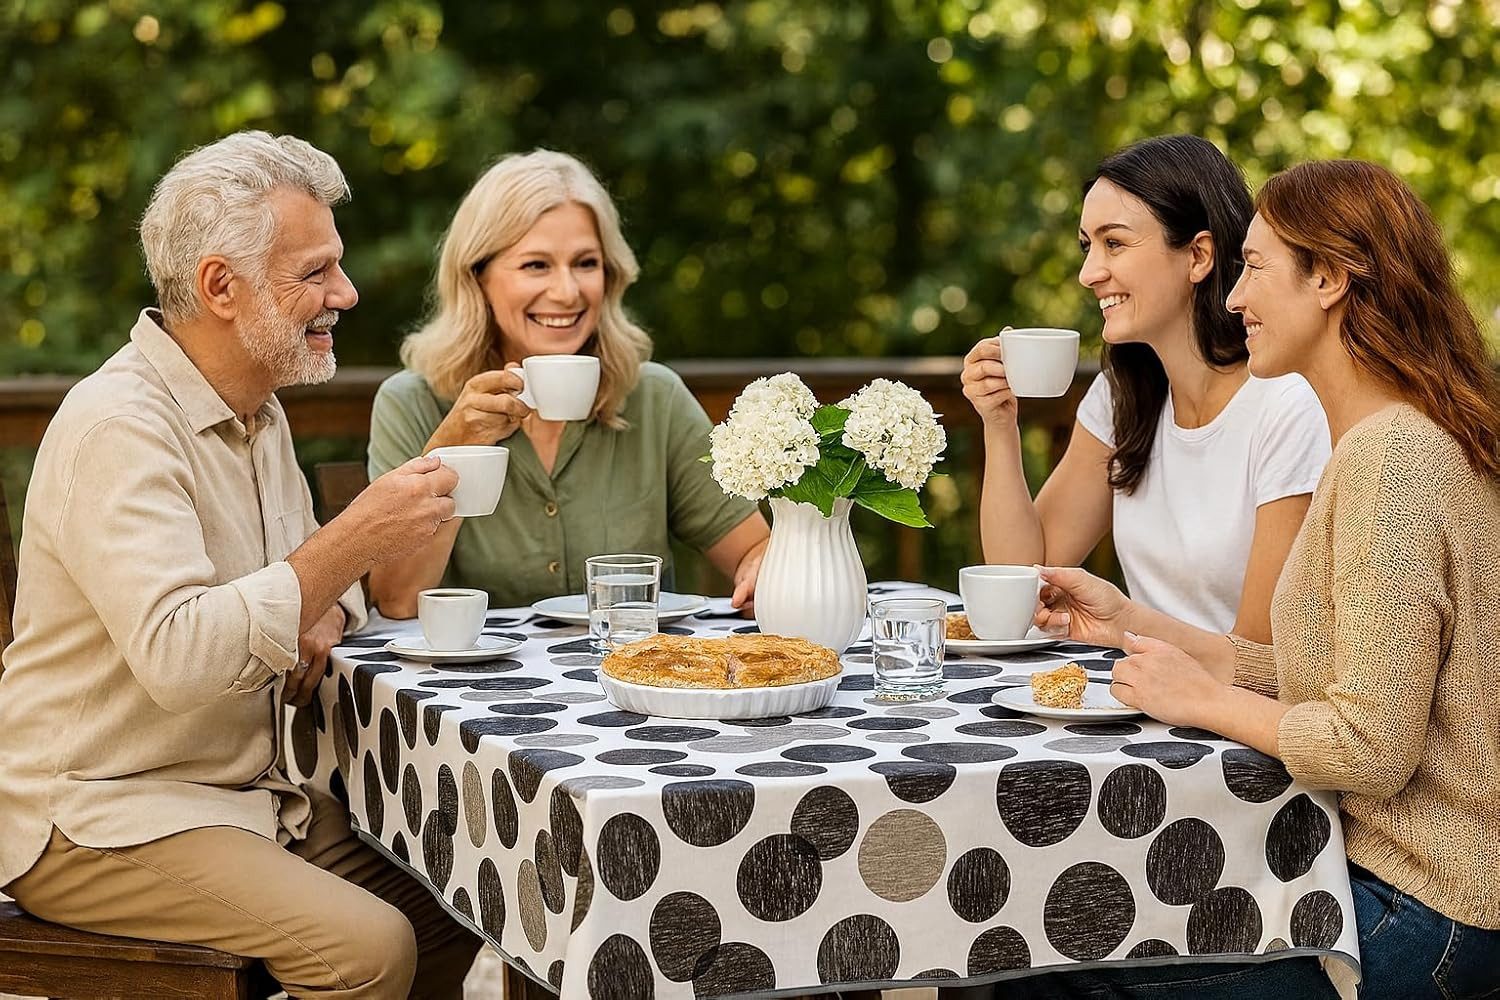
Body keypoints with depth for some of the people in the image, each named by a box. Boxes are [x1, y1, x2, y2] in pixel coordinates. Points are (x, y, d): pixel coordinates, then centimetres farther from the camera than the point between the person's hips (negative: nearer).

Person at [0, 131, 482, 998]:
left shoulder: (259, 412, 11)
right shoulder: (118, 426, -19)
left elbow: (310, 571, 25)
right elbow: (177, 656, -31)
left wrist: (321, 618, 0)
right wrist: (356, 541, -31)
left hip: (247, 792, 9)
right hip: (98, 819, -9)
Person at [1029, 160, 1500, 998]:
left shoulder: (1390, 458, -21)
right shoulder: (1394, 441, 13)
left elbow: (1371, 748, -24)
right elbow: (1313, 674, 13)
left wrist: (1205, 699, -10)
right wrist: (1131, 622, 11)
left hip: (1416, 914, -9)